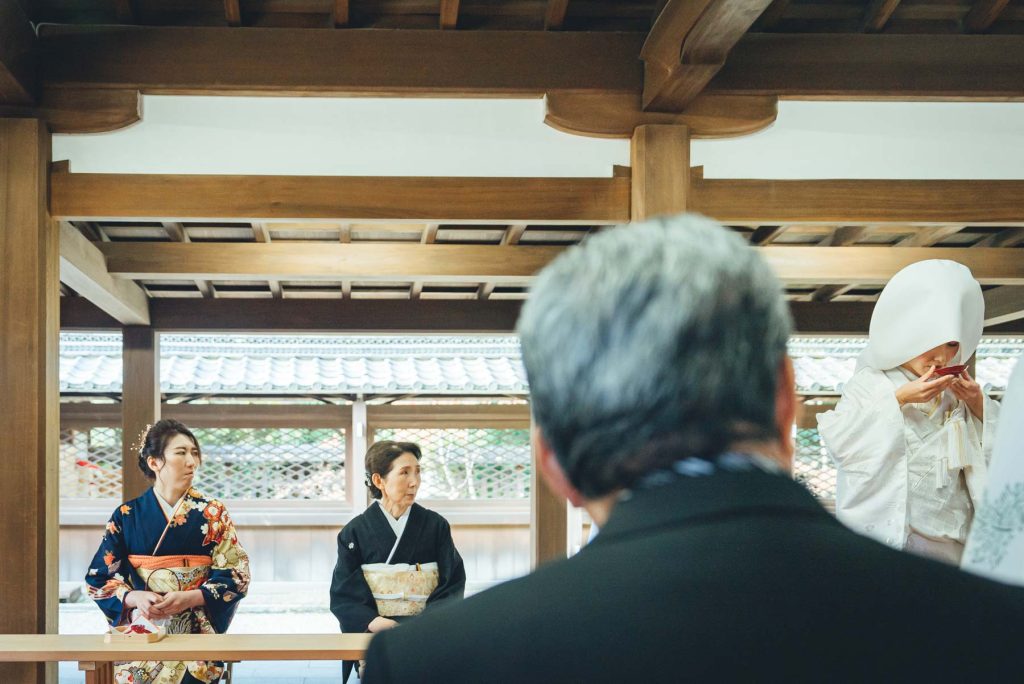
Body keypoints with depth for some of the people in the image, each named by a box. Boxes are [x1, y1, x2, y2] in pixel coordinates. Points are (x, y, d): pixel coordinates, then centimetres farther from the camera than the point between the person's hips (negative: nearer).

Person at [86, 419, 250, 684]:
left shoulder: (213, 514, 5)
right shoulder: (127, 516, 7)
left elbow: (236, 575, 1)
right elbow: (100, 577, 7)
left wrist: (188, 598, -14)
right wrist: (134, 598, -13)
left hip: (198, 631, 0)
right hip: (140, 631, 1)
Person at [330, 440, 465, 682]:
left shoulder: (435, 526, 7)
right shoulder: (355, 532, 4)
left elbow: (453, 584, 3)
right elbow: (342, 594, 1)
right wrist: (372, 622, -18)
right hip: (374, 642, -1)